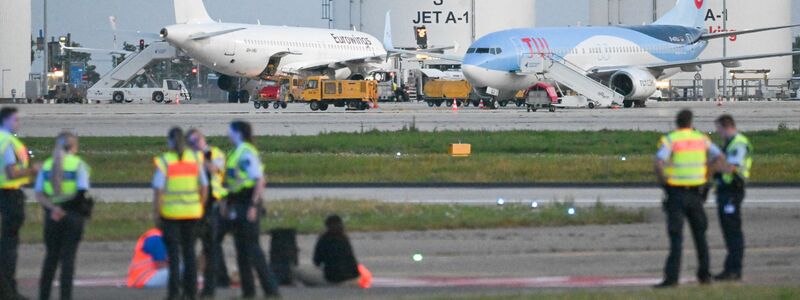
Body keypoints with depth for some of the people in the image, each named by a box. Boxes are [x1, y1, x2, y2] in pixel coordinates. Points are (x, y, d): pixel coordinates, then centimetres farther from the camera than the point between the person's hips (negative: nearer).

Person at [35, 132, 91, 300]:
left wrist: (53, 207, -12)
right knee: (68, 257, 0)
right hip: (73, 216, -3)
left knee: (51, 256, 13)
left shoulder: (47, 165, 6)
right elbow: (82, 193, -15)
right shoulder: (78, 165, -5)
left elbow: (39, 194, -3)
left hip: (52, 216, 3)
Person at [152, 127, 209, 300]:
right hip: (192, 212, 3)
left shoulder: (164, 161, -9)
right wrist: (200, 208, 14)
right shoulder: (195, 159, 2)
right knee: (189, 252, 11)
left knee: (173, 253, 0)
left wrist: (156, 213, -5)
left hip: (170, 212, -3)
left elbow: (158, 190, -12)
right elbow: (204, 187, 4)